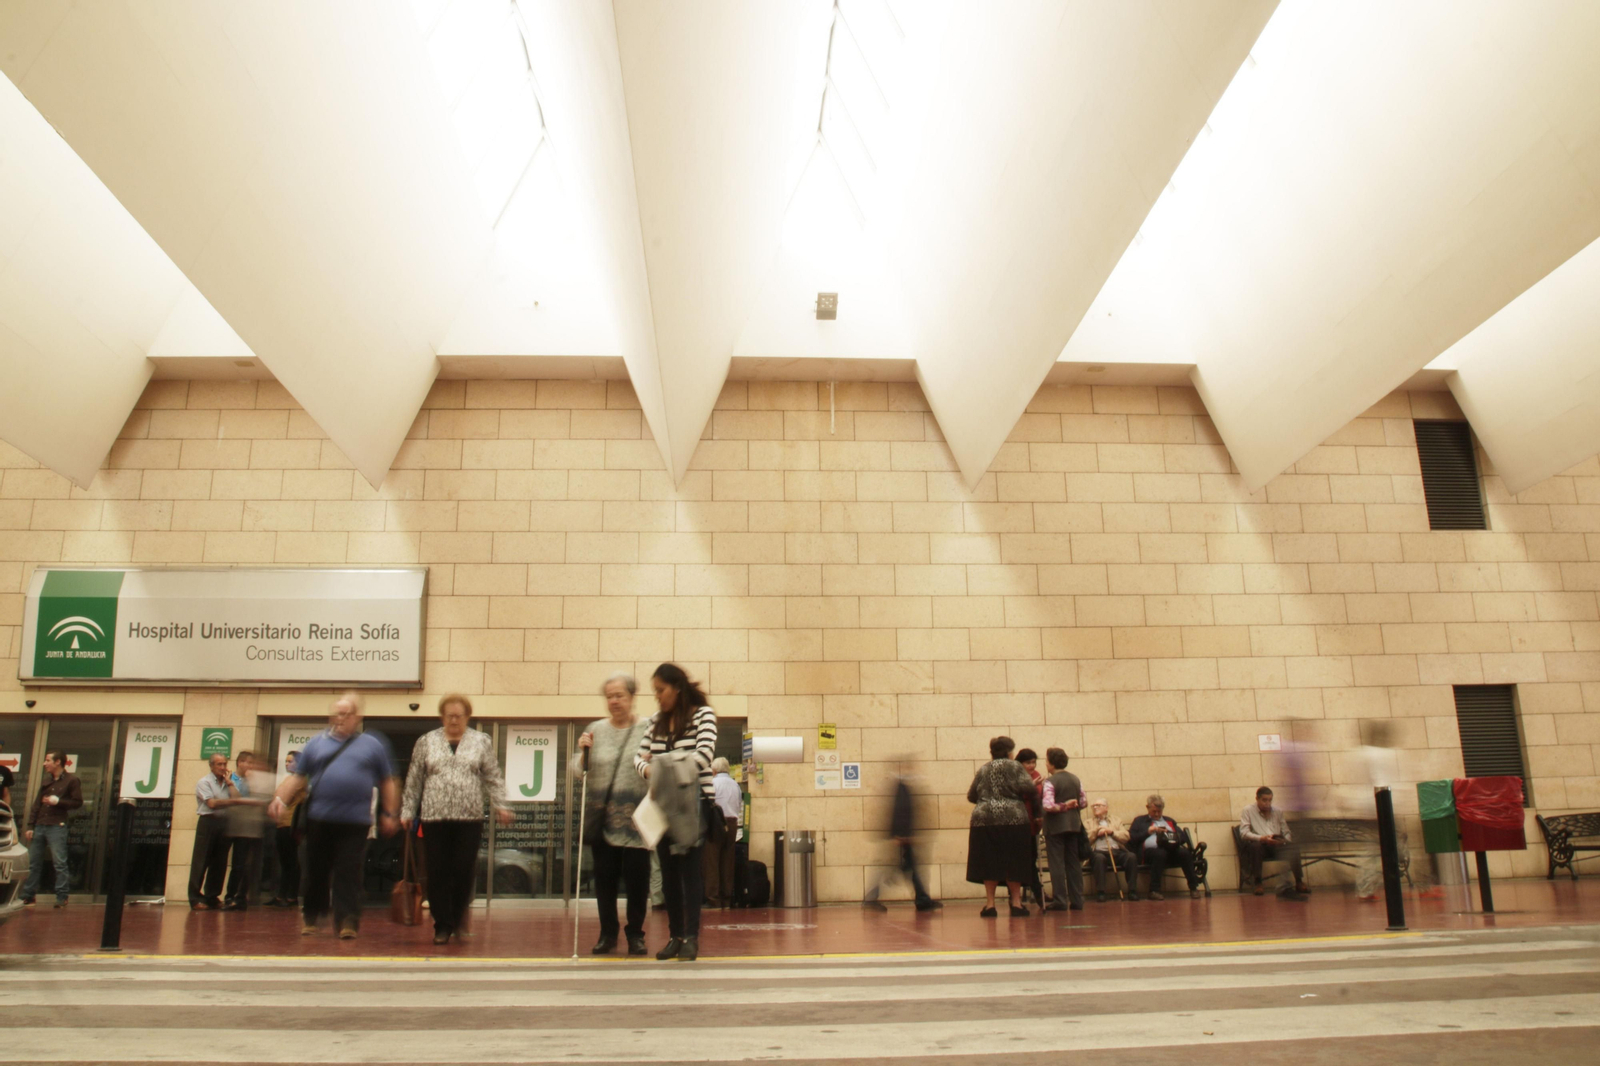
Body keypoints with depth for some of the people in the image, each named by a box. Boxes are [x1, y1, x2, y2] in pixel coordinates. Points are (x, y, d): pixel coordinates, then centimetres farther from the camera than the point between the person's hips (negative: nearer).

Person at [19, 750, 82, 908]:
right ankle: (28, 895, 16)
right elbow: (37, 804, 17)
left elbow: (78, 802, -5)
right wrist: (31, 826, 10)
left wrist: (58, 801, -15)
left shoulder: (71, 780, 0)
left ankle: (61, 897, -6)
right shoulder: (47, 780, 19)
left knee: (60, 863, -7)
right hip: (40, 826, 7)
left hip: (57, 826, -7)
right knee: (33, 862, 8)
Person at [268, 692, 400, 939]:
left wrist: (390, 814, 6)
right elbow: (298, 777, 12)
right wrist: (280, 799, -3)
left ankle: (348, 922, -2)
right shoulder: (317, 743, 14)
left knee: (348, 873, -5)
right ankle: (309, 917, 27)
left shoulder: (372, 745, 10)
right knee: (314, 871, 10)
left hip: (355, 822, -2)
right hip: (319, 819, 2)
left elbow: (387, 782, 11)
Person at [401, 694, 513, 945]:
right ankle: (442, 925, 11)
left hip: (469, 818, -1)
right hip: (434, 817, 1)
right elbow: (414, 781, 12)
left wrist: (500, 806, -4)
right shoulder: (426, 742, 10)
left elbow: (494, 778, 6)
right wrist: (407, 811, 9)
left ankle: (457, 921, 19)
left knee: (464, 870, -1)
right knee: (438, 872, 1)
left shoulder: (482, 742, 8)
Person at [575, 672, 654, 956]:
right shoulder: (596, 730, 8)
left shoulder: (648, 729, 0)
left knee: (637, 878, 2)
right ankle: (608, 934, 22)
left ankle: (635, 934, 17)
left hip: (636, 821, -2)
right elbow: (579, 771, 10)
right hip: (603, 818, 3)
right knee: (604, 878, 8)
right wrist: (583, 752, -8)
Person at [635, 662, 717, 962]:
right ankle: (675, 936, 14)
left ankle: (691, 937, -7)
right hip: (664, 804, 5)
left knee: (689, 865, -9)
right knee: (668, 870, 6)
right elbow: (639, 757, 7)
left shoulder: (703, 714, -3)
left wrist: (671, 772, -24)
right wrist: (649, 770, -15)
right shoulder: (657, 721, 12)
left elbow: (704, 755, -16)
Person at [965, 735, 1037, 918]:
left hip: (984, 820, 3)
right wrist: (1035, 790, 12)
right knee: (1013, 863, 5)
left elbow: (971, 796, 18)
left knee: (989, 863, 5)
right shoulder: (1014, 766, 2)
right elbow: (1026, 788, -10)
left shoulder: (982, 770, 15)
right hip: (1012, 820, -3)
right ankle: (1016, 903, 7)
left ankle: (990, 904, 5)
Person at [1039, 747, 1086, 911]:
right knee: (1073, 862, 11)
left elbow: (1047, 805, -24)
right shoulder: (1075, 779, 6)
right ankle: (1077, 900, 12)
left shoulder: (1050, 782, -14)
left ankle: (1060, 901, -2)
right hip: (1074, 824, 6)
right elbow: (1084, 801, 5)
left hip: (1055, 826, -6)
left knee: (1057, 863, -1)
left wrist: (1063, 806, -12)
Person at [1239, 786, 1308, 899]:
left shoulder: (1278, 812, 22)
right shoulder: (1247, 811, 7)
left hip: (1277, 846, 3)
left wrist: (1285, 840, -8)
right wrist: (1262, 838, -23)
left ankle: (1298, 883, -31)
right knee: (1255, 846, -38)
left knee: (1293, 849, -29)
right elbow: (1244, 833, -5)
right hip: (1258, 845, -3)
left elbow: (1286, 833, 18)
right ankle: (1258, 883, -24)